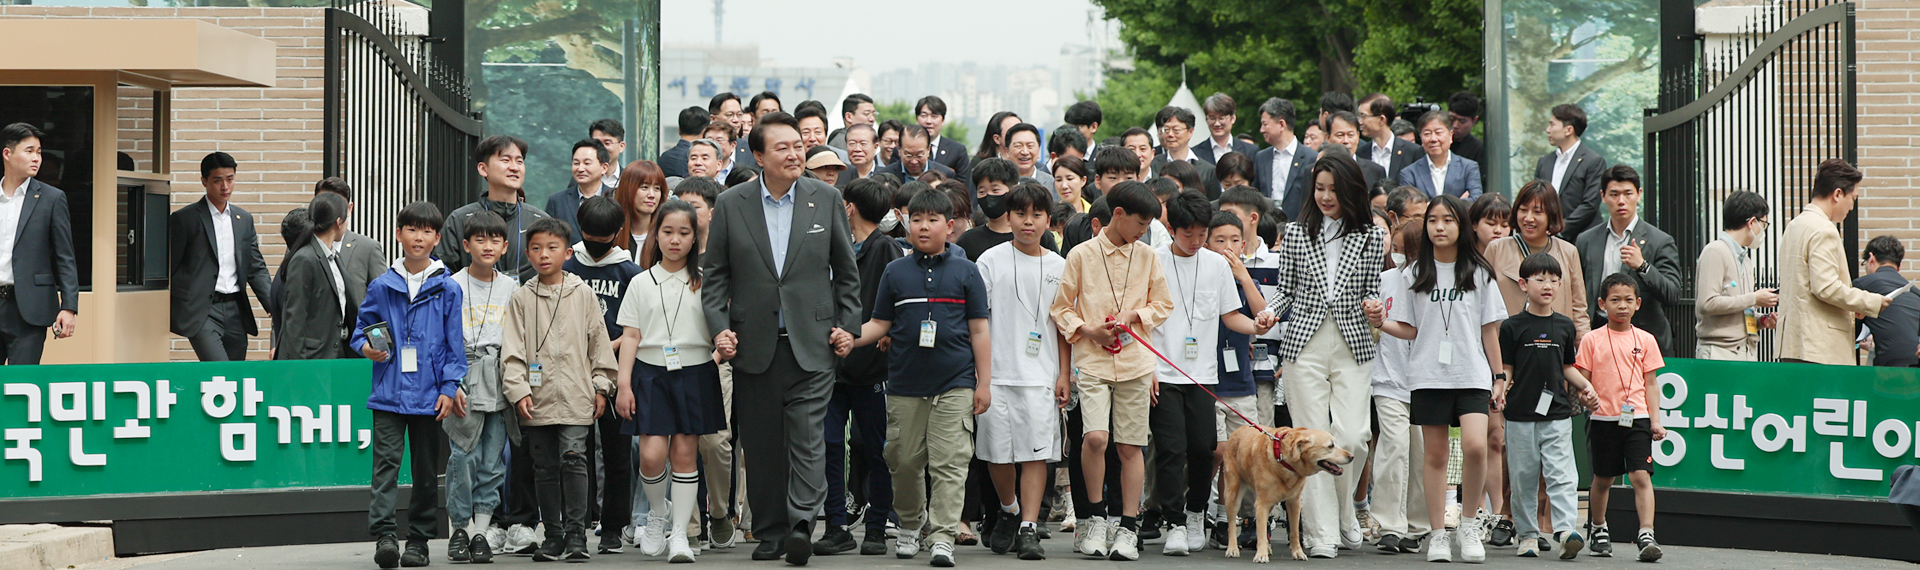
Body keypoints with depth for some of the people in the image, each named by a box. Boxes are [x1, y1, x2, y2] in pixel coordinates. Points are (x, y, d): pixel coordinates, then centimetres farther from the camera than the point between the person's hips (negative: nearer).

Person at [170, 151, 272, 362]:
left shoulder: (244, 219, 15)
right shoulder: (183, 219, 0)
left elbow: (256, 269, 16)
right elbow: (167, 270, 2)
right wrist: (166, 311, -6)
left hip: (236, 311, 6)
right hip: (200, 311, -5)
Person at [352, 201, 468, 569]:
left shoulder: (447, 289, 3)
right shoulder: (381, 286, 5)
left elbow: (455, 344, 4)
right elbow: (361, 329, 14)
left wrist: (449, 388, -3)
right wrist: (366, 347, -9)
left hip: (429, 396, 0)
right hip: (388, 393, 0)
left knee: (426, 468, 7)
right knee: (386, 462, -10)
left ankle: (418, 540, 16)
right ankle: (383, 535, -16)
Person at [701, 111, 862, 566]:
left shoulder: (826, 199, 4)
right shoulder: (731, 204, 4)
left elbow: (846, 271, 11)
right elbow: (714, 273, 7)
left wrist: (847, 324, 5)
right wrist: (719, 327, -3)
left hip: (811, 344, -1)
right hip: (754, 347, 1)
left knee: (808, 438, -11)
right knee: (760, 446, 6)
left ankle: (801, 524, -12)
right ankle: (770, 533, 15)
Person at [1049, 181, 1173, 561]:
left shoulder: (1147, 256, 10)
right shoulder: (1081, 255, 2)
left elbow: (1162, 305, 15)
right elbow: (1061, 308, 6)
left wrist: (1134, 316, -3)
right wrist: (1087, 329, -10)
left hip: (1135, 362, 3)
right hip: (1093, 361, -2)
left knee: (1131, 445, 2)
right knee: (1095, 437, -19)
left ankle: (1128, 527, 12)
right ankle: (1096, 516, 1)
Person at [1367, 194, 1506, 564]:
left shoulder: (1478, 273, 7)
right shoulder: (1417, 274, 8)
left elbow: (1489, 330, 9)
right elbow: (1410, 329, 8)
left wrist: (1499, 377, 7)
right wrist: (1381, 322, -10)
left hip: (1472, 374, -1)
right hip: (1429, 376, 1)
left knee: (1474, 446, -17)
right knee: (1435, 453, 2)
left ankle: (1469, 523, 0)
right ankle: (1438, 533, 8)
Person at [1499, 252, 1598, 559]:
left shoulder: (1564, 326, 10)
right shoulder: (1512, 327, 1)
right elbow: (1506, 369, 1)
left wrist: (1585, 387, 6)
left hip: (1557, 413, 2)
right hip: (1520, 415, -2)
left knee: (1562, 474, -9)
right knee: (1524, 477, 4)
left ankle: (1565, 529, -15)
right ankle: (1529, 534, 13)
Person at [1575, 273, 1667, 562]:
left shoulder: (1645, 340, 7)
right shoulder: (1592, 340, 2)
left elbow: (1650, 384, 8)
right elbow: (1582, 378, 4)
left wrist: (1655, 420, 2)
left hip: (1637, 419, 0)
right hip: (1603, 418, 0)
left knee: (1641, 476, -12)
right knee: (1602, 479, 12)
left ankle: (1646, 535, -16)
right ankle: (1597, 530, 31)